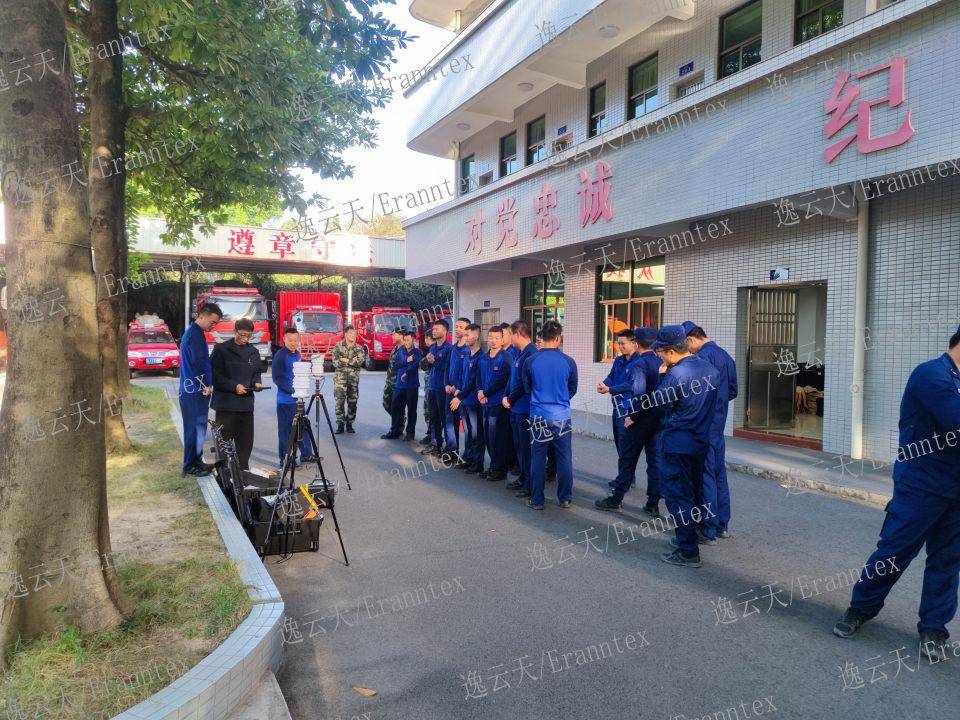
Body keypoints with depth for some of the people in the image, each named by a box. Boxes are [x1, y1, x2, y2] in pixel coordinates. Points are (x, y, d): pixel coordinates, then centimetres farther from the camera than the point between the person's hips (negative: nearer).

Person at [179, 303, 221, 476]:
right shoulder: (196, 334, -15)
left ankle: (196, 461, 23)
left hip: (190, 390, 10)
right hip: (196, 390, -10)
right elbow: (198, 362, -21)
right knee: (195, 428, -4)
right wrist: (206, 385, -13)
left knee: (197, 427, 15)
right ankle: (190, 466, 3)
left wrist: (206, 384, 18)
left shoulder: (192, 332, 18)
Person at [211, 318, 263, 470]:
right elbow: (215, 375, -6)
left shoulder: (253, 352, 13)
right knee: (225, 439, -1)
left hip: (246, 402, 5)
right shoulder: (222, 349, -3)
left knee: (246, 440, 7)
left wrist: (256, 383, -1)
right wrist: (234, 386, -16)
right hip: (226, 402, -5)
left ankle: (243, 470, 18)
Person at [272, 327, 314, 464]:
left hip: (298, 398, 8)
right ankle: (285, 461, 8)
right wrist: (291, 389, -22)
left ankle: (306, 455, 26)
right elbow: (277, 378, -16)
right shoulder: (280, 356, -12)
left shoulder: (297, 354, 12)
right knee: (286, 430, -1)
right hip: (286, 400, -8)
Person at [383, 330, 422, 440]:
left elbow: (415, 365, -18)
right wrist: (406, 361, -9)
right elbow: (394, 364, 2)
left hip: (412, 385, -5)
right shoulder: (401, 351, 11)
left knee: (411, 409, 3)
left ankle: (410, 433, 12)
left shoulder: (417, 352, -3)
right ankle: (395, 431, 18)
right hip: (400, 385, 5)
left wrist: (406, 374, -15)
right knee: (395, 408, 7)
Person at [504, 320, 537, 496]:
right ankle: (523, 477, 30)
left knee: (526, 447, -2)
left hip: (525, 409, -10)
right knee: (519, 445, 18)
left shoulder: (531, 353, -19)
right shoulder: (519, 353, 13)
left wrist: (510, 400, -9)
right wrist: (506, 397, 6)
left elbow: (523, 383, -20)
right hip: (516, 408, 10)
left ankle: (530, 484, 7)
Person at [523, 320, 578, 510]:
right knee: (564, 459, 12)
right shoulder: (568, 362, -7)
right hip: (562, 417, 0)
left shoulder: (531, 361, -8)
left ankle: (536, 500, 16)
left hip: (538, 416, 0)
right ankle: (565, 498, 22)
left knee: (538, 459, 9)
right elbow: (573, 389, 8)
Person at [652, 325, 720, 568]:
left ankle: (688, 552, 3)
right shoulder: (710, 369, 6)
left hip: (676, 444, -8)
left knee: (678, 496, 0)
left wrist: (663, 375, -4)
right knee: (694, 493, 19)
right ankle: (689, 538, 32)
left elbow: (659, 403, -13)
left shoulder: (677, 373, -20)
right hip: (701, 441, 8)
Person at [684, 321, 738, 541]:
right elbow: (732, 391, 19)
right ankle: (722, 525, 25)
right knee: (719, 474, 15)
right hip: (720, 424, 9)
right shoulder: (726, 355, 12)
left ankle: (708, 531, 6)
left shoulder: (702, 357, -17)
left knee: (705, 477, -1)